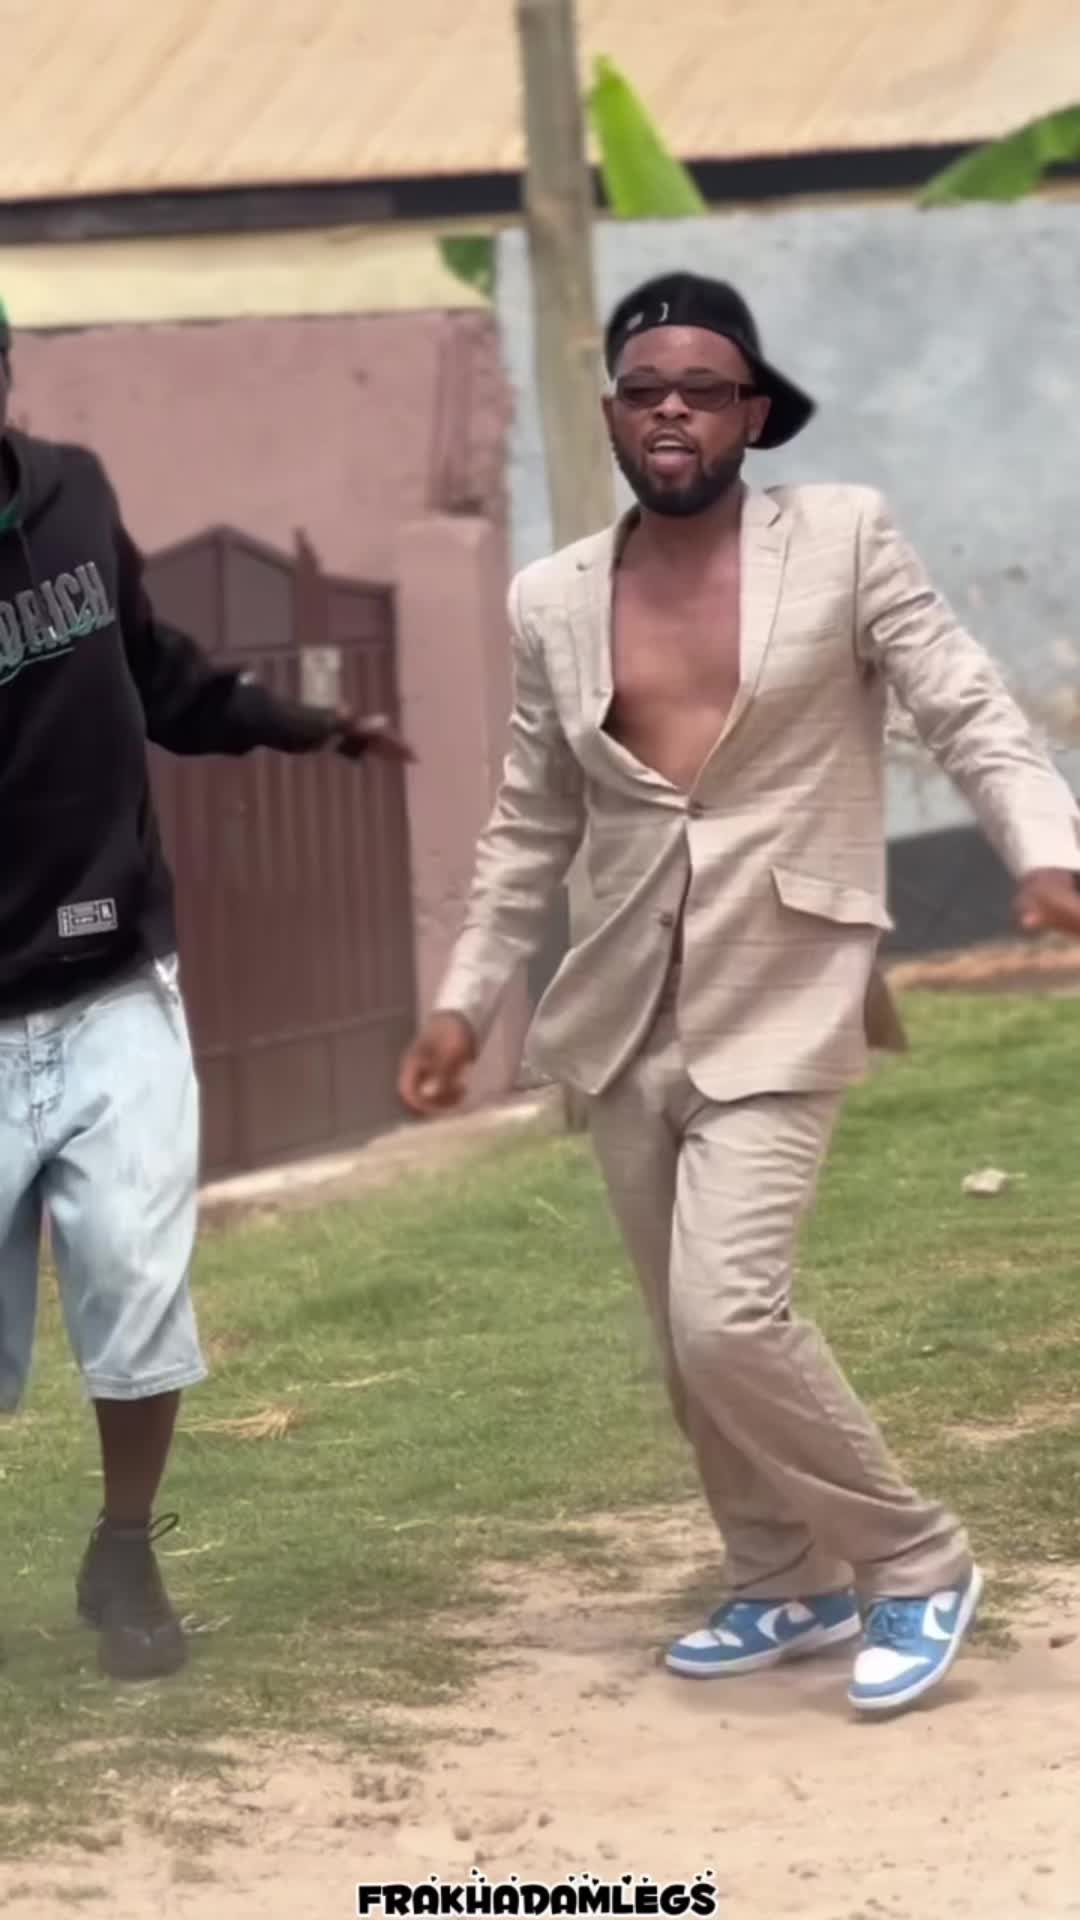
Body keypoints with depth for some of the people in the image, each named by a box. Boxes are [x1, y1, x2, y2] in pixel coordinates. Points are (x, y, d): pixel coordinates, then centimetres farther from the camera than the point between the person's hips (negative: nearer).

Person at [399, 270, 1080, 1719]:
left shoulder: (844, 538, -4)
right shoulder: (555, 601, 7)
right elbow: (531, 826, 15)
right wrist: (468, 998, 13)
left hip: (780, 1000, -5)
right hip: (626, 1015, 5)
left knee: (730, 1316, -18)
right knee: (690, 1336, 9)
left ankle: (916, 1566, 1)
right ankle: (792, 1584, 29)